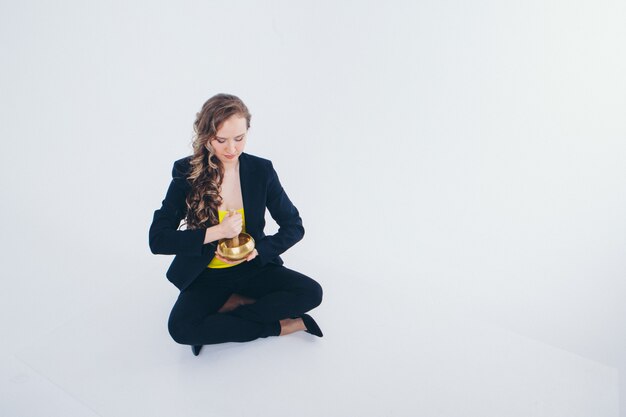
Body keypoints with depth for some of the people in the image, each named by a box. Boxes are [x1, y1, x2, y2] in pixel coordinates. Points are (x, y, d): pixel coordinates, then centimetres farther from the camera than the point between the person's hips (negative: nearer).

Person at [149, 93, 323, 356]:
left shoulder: (262, 170, -8)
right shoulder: (187, 173, -12)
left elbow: (294, 227, -1)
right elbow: (157, 239, -16)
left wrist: (258, 251, -19)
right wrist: (217, 232, -25)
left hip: (252, 268, 1)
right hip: (206, 276, -1)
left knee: (311, 293, -22)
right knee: (181, 327, -29)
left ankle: (229, 306, -11)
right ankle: (279, 327, -17)